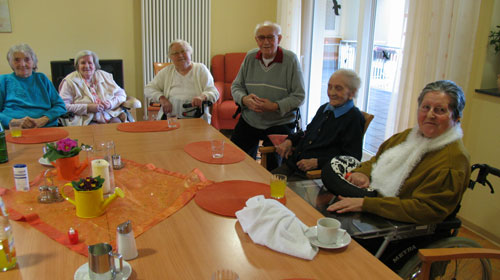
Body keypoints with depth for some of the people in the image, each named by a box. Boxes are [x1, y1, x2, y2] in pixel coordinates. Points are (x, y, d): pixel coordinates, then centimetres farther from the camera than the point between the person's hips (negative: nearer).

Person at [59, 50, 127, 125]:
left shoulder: (105, 76, 16)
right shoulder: (70, 81, 5)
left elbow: (121, 94, 16)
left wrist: (111, 103, -7)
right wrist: (87, 108, -16)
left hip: (110, 115, 4)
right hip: (87, 119, -3)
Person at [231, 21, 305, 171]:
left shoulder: (291, 59, -8)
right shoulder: (250, 57, 4)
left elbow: (299, 96, -9)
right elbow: (236, 86, 9)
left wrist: (275, 106, -23)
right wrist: (244, 99, -14)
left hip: (279, 123, -3)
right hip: (249, 120, 4)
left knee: (272, 166, -12)